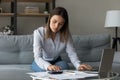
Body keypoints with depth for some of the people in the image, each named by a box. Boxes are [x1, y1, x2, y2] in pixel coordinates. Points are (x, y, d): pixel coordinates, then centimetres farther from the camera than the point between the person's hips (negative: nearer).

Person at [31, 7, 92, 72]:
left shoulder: (66, 34, -13)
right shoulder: (38, 33, -24)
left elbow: (71, 53, -18)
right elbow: (37, 57, -33)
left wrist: (78, 65, -41)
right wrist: (48, 66, -55)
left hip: (56, 61, 3)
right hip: (41, 62, -3)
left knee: (65, 66, -29)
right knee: (46, 70, -35)